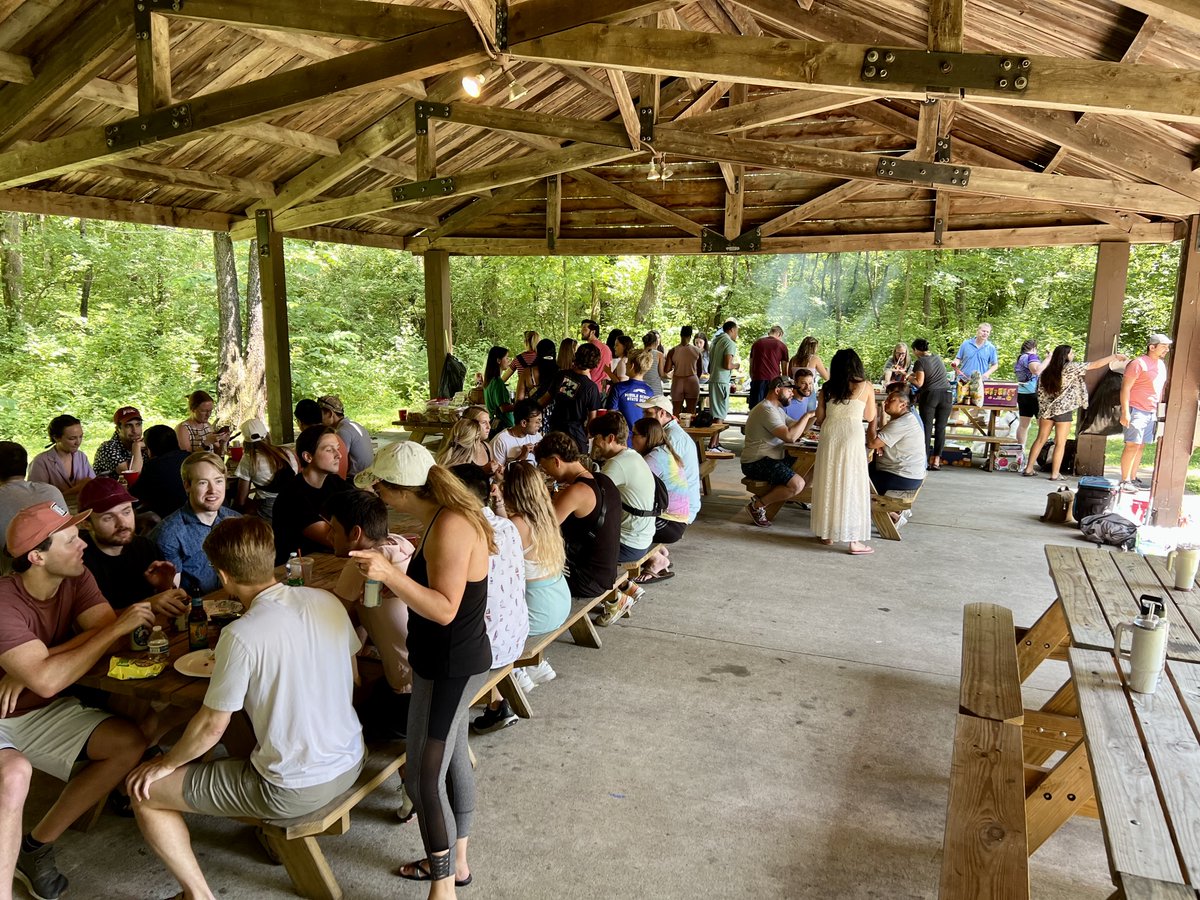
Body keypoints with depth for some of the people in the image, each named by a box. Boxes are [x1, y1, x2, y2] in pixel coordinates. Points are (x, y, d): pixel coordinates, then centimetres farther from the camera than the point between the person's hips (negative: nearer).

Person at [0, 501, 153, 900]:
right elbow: (47, 681, -35)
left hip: (43, 712, 7)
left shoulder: (76, 579, -7)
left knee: (130, 743, -11)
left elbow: (107, 634, -17)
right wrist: (118, 628, -31)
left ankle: (37, 845, 2)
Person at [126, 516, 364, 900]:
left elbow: (211, 727, -13)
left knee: (144, 791, 8)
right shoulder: (327, 601, -6)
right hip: (351, 763, 7)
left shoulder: (242, 635, -24)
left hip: (293, 790, -6)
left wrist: (166, 763, 7)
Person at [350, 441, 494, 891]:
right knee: (453, 760, 22)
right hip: (453, 662, 10)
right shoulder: (446, 517, 4)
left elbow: (444, 609, -30)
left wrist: (390, 574, -39)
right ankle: (455, 862, 40)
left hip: (450, 667, -10)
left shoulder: (451, 526, -26)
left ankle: (443, 887, 15)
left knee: (424, 778, -1)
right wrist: (401, 563, 18)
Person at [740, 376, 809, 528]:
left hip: (770, 459, 11)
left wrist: (813, 416, 2)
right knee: (797, 484, -24)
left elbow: (797, 427, 18)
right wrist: (807, 416, -18)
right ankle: (757, 505, -8)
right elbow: (790, 437, -27)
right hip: (757, 463, -11)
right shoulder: (767, 410, -17)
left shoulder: (777, 409, 19)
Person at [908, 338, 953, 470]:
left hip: (929, 395, -5)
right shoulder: (937, 357, 16)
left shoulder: (920, 362, -3)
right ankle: (936, 460, 3)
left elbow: (919, 383, -8)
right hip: (946, 394, 5)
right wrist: (917, 374, 31)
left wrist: (910, 378, 10)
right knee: (941, 427, 5)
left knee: (927, 427, 0)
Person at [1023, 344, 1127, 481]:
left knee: (1040, 439, 11)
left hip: (1047, 409, 6)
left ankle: (1029, 469, 11)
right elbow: (1096, 365, -7)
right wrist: (1115, 356, 3)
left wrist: (1041, 412, 12)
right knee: (1060, 443, 1)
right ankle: (1055, 474, 2)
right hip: (1063, 411, -6)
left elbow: (1041, 394, 7)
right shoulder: (1070, 368, -9)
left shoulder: (1046, 372, 7)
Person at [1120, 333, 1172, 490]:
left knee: (1140, 446, 9)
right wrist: (1125, 412, -19)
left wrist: (1158, 411, 17)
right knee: (1132, 445, -8)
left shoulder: (1161, 365, 15)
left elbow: (1162, 388, 23)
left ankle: (1133, 479, 14)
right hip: (1136, 411, -7)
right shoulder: (1139, 363, -9)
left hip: (1151, 412, 8)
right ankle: (1124, 481, -4)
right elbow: (1125, 388, -13)